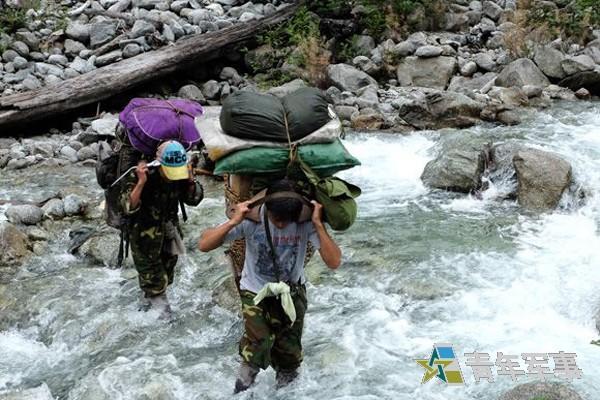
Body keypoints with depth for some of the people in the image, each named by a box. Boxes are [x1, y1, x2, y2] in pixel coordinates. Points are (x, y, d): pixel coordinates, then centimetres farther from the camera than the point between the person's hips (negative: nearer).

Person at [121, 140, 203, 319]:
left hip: (169, 234, 6)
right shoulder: (141, 176, -27)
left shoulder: (180, 178, -14)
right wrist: (141, 183, -43)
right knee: (153, 279, -2)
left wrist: (191, 180, -20)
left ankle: (147, 302, 46)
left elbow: (194, 199, -1)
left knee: (166, 276, 21)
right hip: (144, 236, -5)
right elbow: (129, 207, -31)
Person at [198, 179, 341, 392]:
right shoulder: (251, 217, -24)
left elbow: (334, 262, -27)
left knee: (289, 354, 9)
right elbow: (204, 245, -24)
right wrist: (233, 222, -36)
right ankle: (243, 387, 10)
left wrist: (318, 223, -34)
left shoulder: (306, 221, -22)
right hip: (255, 292, -1)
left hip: (292, 293, 2)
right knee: (257, 348, -23)